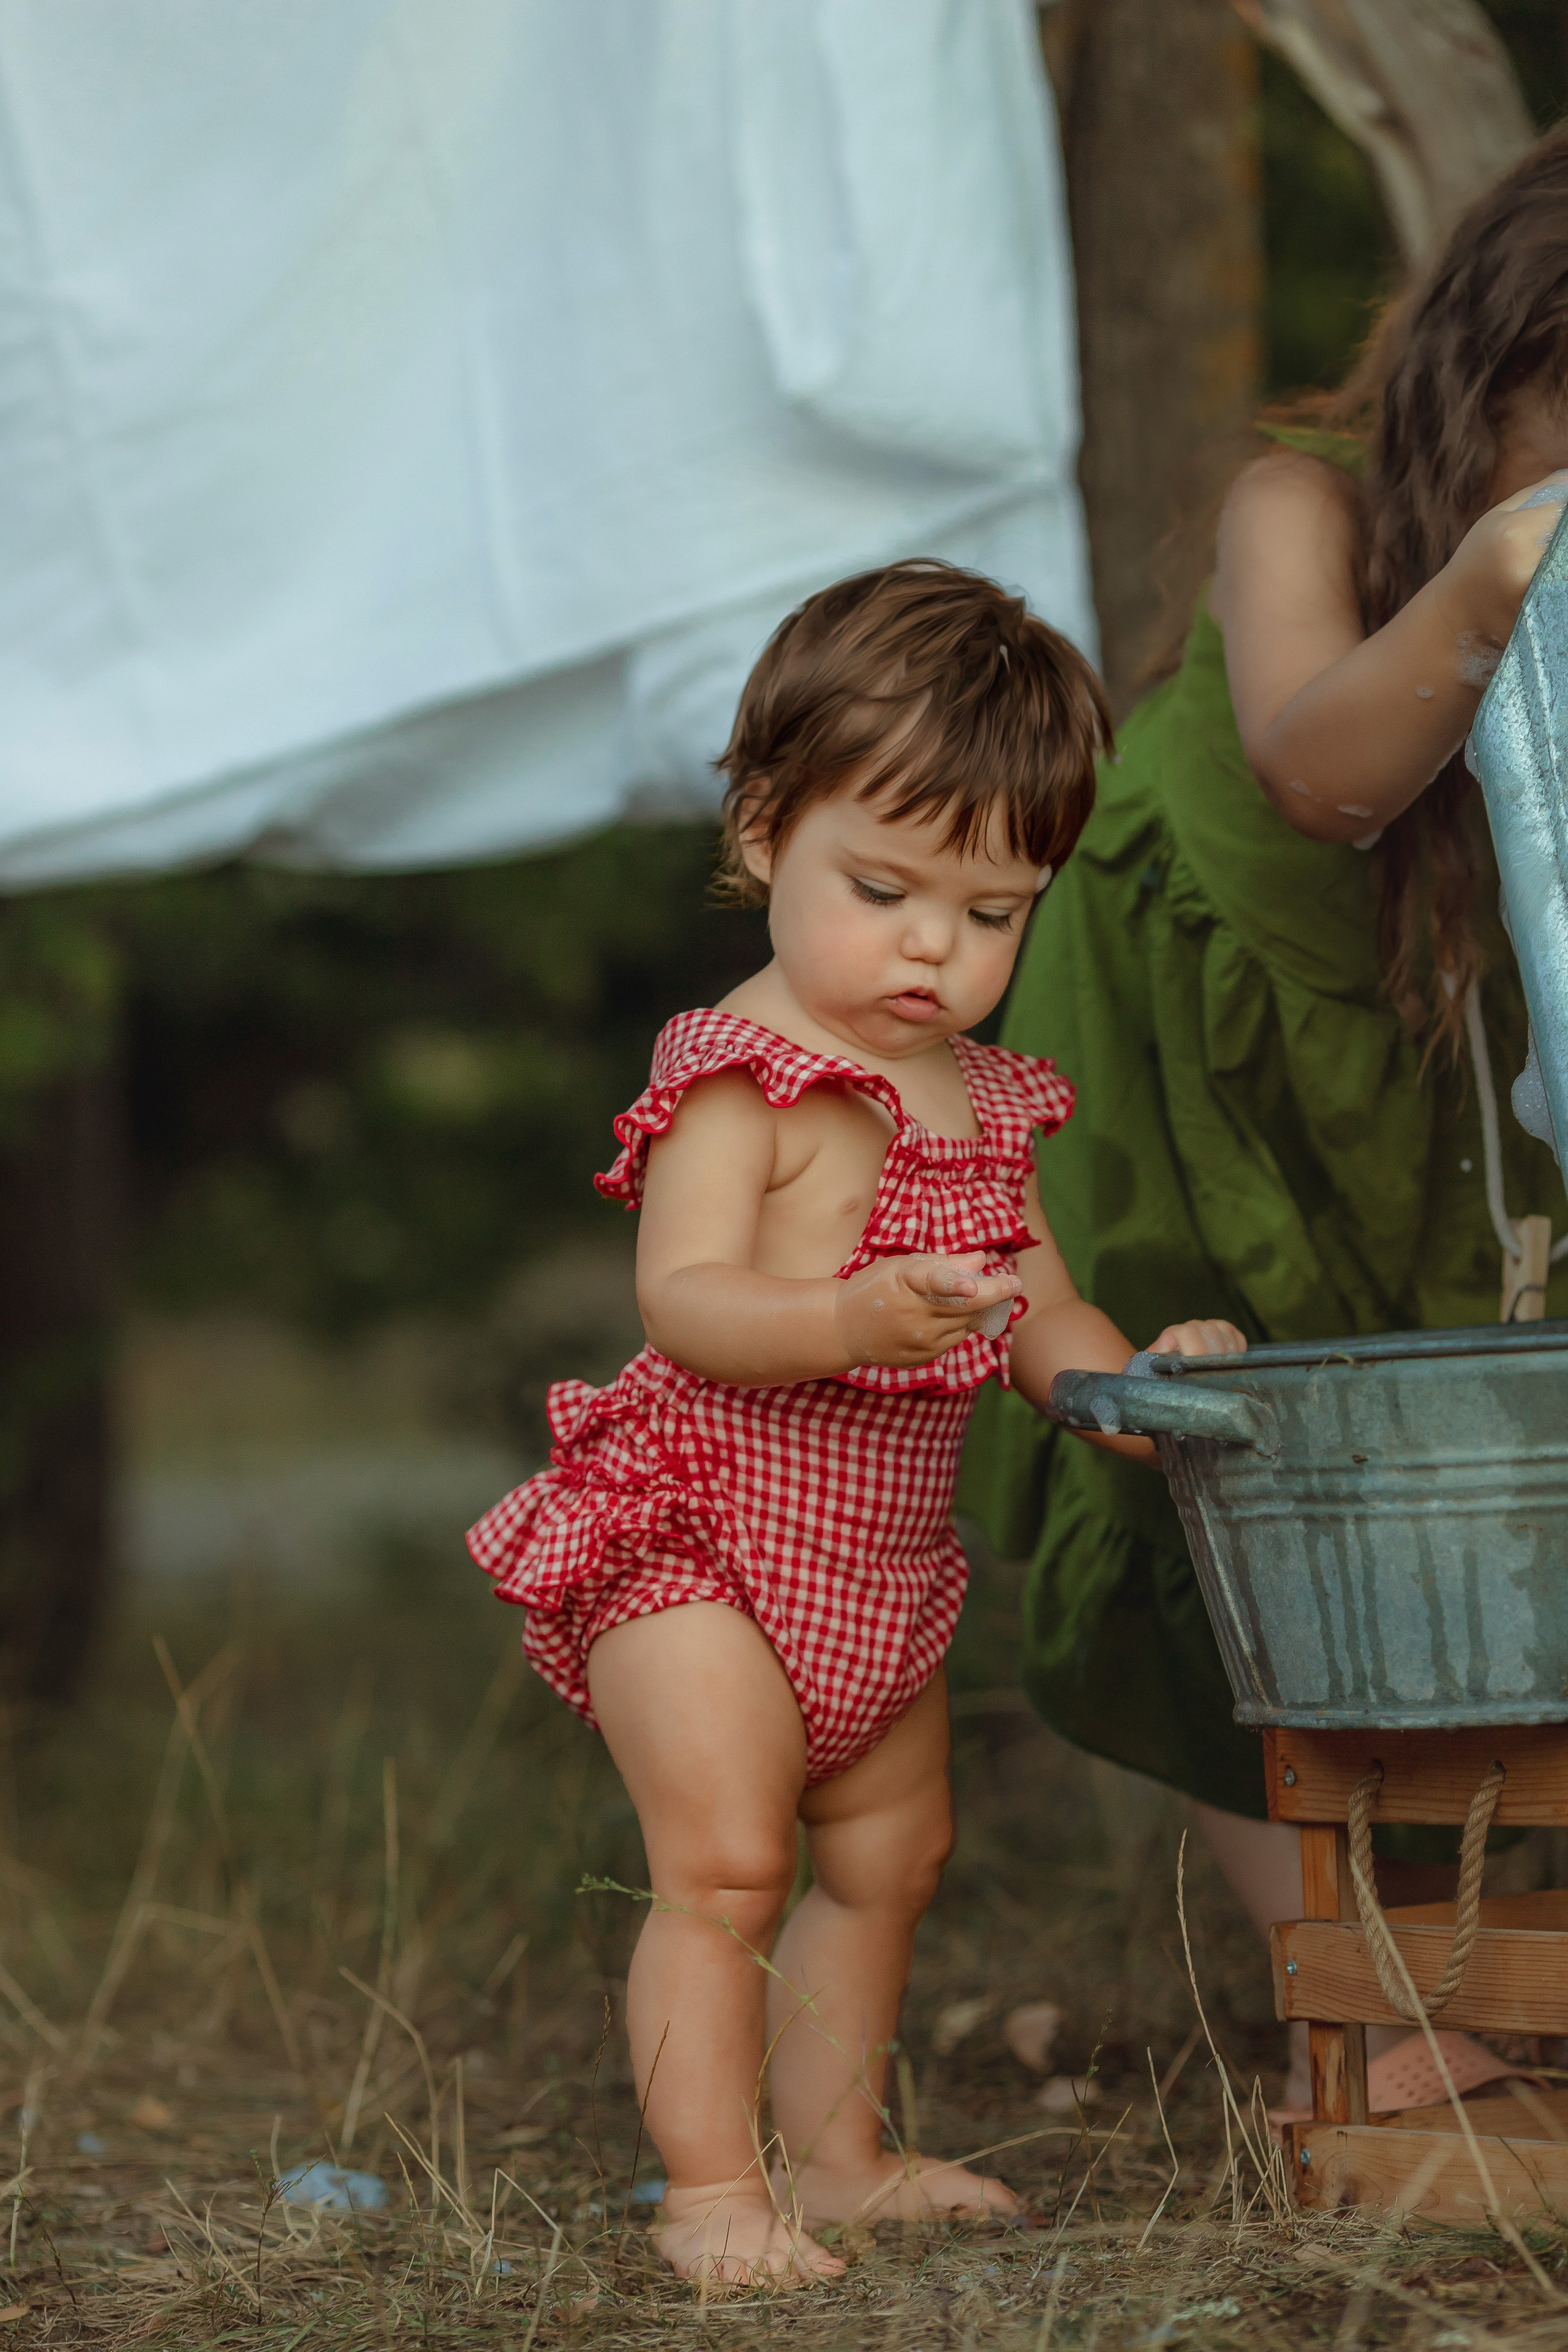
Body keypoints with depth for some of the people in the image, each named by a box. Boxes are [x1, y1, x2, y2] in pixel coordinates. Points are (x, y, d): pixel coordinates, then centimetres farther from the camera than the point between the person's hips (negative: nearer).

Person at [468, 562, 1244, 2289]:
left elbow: (1034, 1308, 15)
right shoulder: (741, 1076, -15)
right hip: (702, 1538, -8)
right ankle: (713, 2189, -3)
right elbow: (684, 1303, -26)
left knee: (886, 1855, 16)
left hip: (880, 1564, 8)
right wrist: (855, 1321, -43)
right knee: (725, 1863, -12)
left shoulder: (984, 1104, 10)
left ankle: (833, 2152, 30)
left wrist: (1124, 1378, -7)